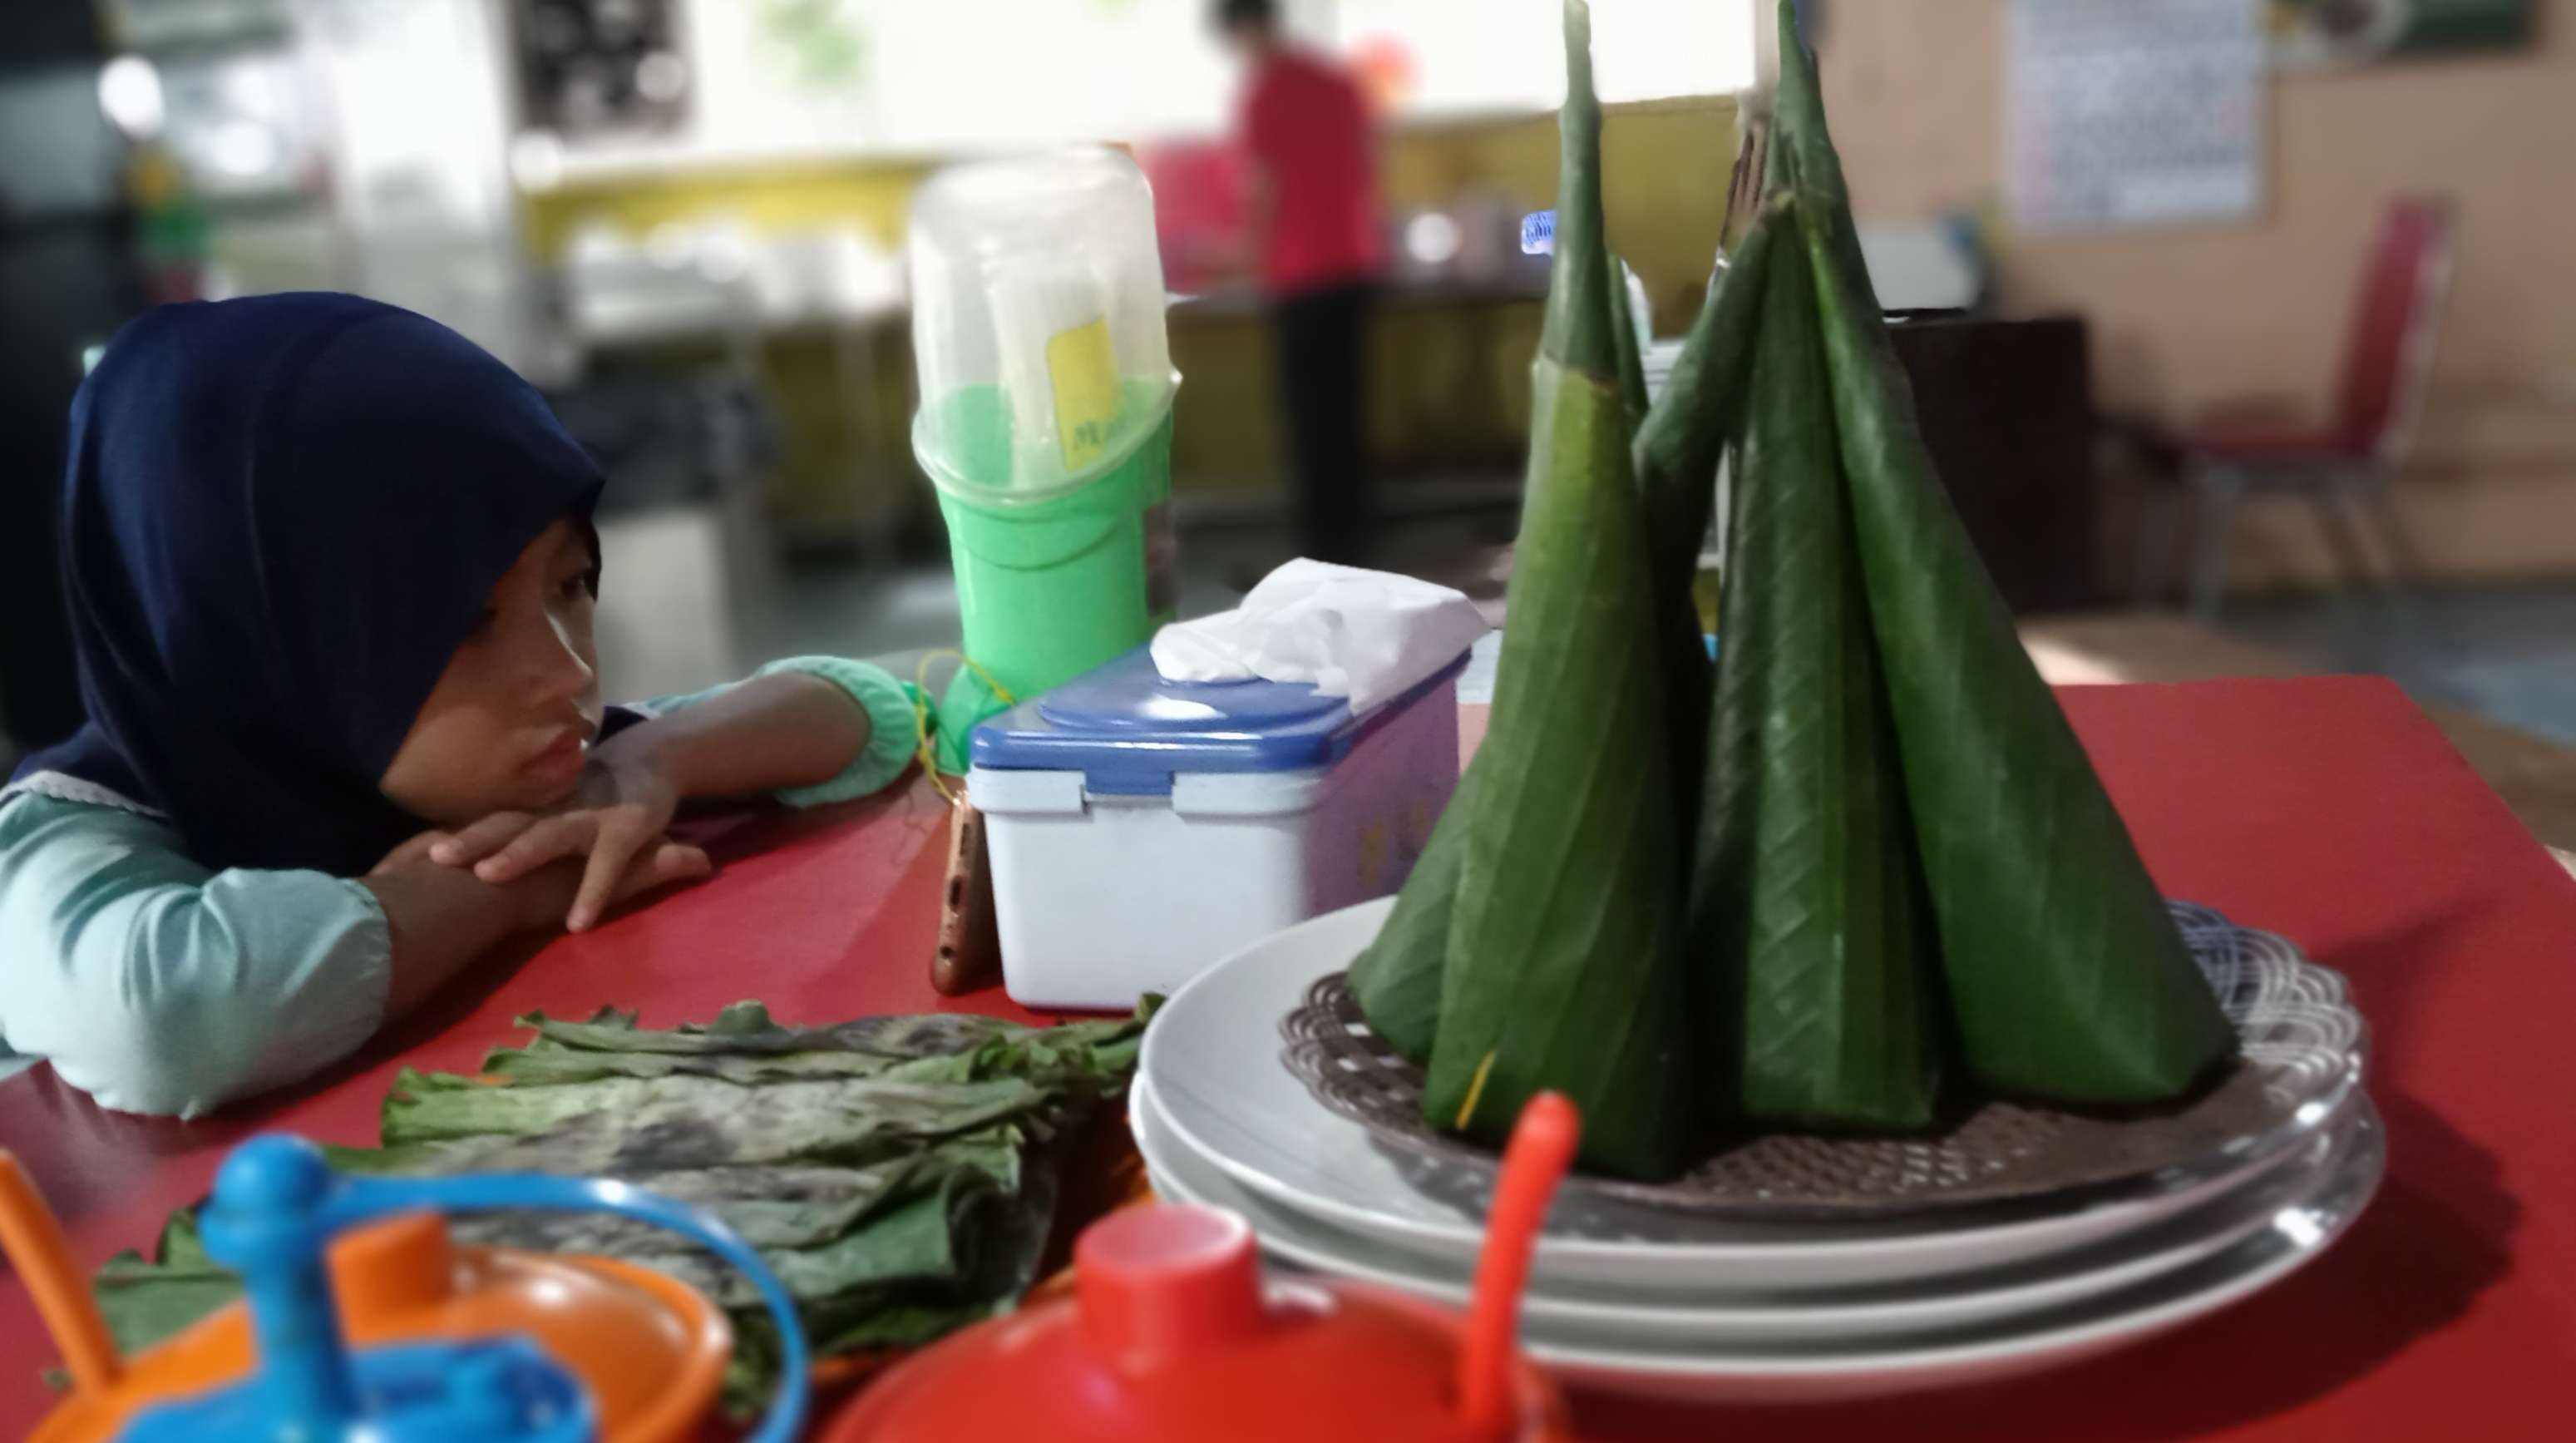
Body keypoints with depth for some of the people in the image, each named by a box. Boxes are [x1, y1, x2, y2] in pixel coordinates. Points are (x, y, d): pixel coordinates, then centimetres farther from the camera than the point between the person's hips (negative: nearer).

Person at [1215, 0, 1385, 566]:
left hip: (1305, 273, -7)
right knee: (1345, 405, 13)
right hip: (1355, 262, 7)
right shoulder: (1338, 78, 10)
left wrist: (1265, 259, 5)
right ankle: (1351, 536, 19)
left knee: (1312, 413, -2)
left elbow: (1267, 193, -10)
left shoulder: (1263, 93, -11)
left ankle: (1325, 546, 1)